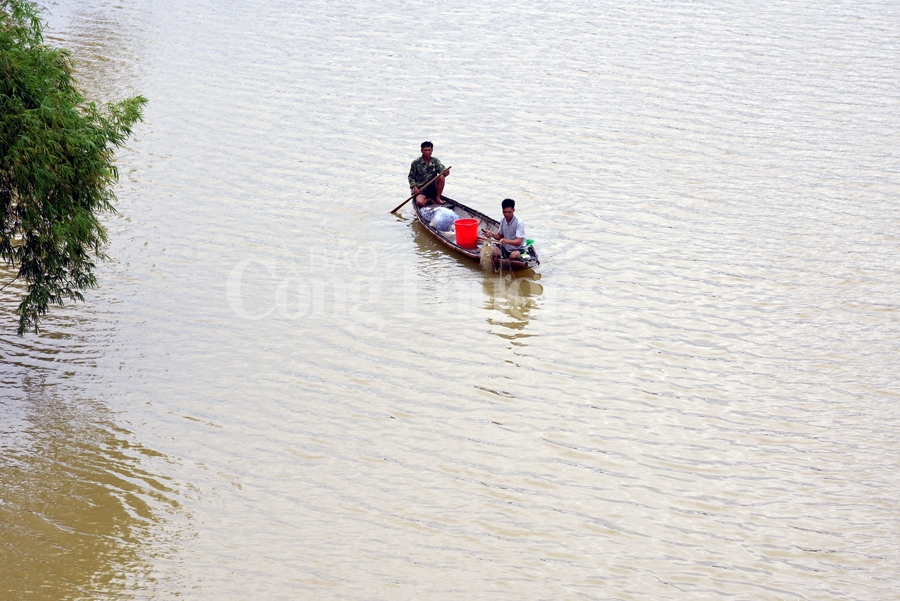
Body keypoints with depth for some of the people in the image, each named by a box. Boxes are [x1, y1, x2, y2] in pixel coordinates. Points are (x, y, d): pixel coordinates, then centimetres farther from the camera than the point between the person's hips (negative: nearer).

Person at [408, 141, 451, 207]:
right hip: (421, 189, -3)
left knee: (441, 177, -26)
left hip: (433, 188, 3)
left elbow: (442, 169, -11)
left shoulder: (435, 161, 4)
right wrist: (415, 187, -13)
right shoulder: (416, 163, -3)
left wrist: (445, 172, -36)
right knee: (420, 202, -34)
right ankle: (429, 199, 4)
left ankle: (437, 198, -7)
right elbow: (411, 177, 2)